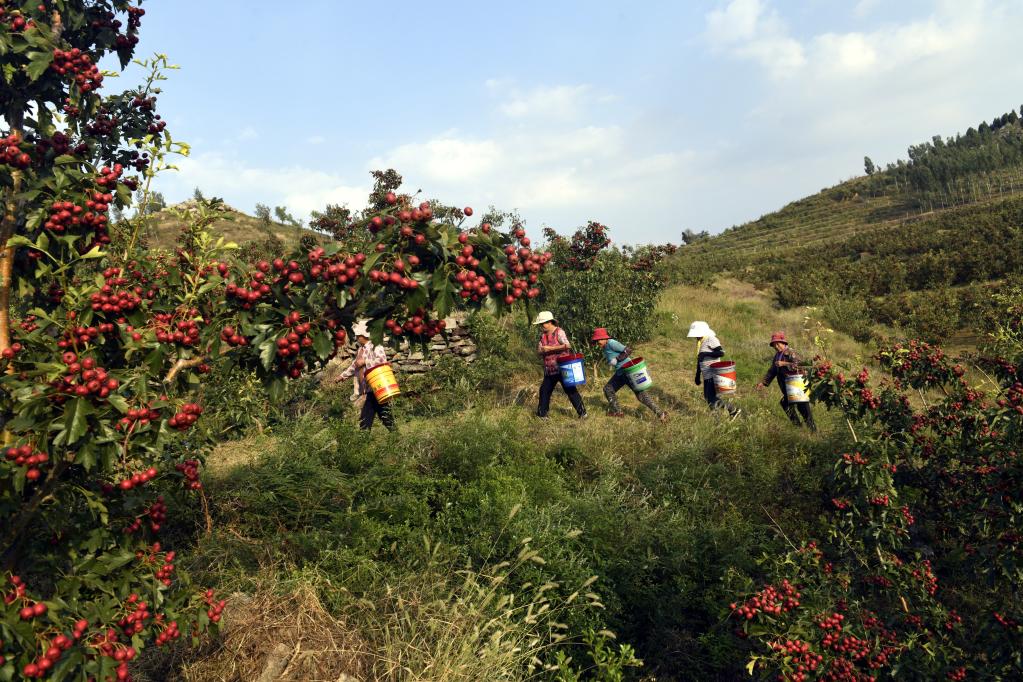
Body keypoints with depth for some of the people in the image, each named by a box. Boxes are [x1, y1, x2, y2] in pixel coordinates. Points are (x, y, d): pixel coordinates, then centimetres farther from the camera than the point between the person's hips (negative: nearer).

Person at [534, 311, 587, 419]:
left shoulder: (559, 332, -9)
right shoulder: (543, 336, 12)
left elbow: (567, 345, -22)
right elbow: (540, 351, 15)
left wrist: (550, 348, -21)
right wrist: (542, 350, -10)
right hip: (549, 370, 7)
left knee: (571, 390, -4)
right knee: (544, 390, 9)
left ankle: (582, 412, 2)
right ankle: (541, 414, 20)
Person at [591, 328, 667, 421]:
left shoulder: (611, 343, -17)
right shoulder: (605, 348, 10)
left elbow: (628, 351, -21)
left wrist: (616, 359, -22)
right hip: (620, 373, 10)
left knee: (640, 394, -10)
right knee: (608, 389, 15)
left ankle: (661, 414, -5)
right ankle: (618, 412, 26)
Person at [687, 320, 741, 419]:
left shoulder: (711, 340, -11)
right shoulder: (701, 342, 16)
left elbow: (721, 353, -24)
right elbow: (699, 360, 24)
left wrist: (706, 354, -22)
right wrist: (697, 375, 27)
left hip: (713, 375, -10)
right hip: (707, 376, 10)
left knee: (712, 400, -13)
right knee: (708, 398, 12)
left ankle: (733, 410, -1)